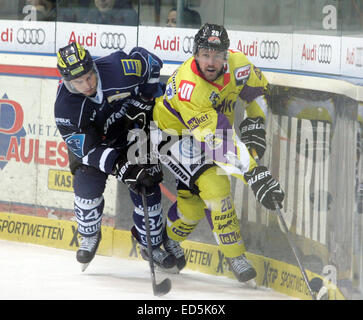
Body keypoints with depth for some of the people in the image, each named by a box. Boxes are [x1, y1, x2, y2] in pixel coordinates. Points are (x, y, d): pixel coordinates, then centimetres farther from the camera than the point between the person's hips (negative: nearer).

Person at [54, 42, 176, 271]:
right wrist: (119, 165, -39)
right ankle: (90, 236, 13)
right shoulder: (65, 107, -31)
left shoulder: (118, 69, -34)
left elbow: (150, 62, -12)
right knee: (87, 185, -16)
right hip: (91, 141, 0)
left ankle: (150, 244, 15)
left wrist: (144, 101, -13)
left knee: (147, 186, -5)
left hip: (132, 132, 0)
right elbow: (86, 148, -27)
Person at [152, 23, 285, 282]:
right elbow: (216, 140, -43)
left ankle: (170, 238, 36)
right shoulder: (188, 87, -39)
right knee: (213, 185, -22)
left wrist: (255, 125, -6)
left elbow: (258, 87, 6)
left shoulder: (236, 63, -20)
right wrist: (253, 173, -48)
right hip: (173, 133, -7)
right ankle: (235, 256, -13)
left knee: (195, 198, 8)